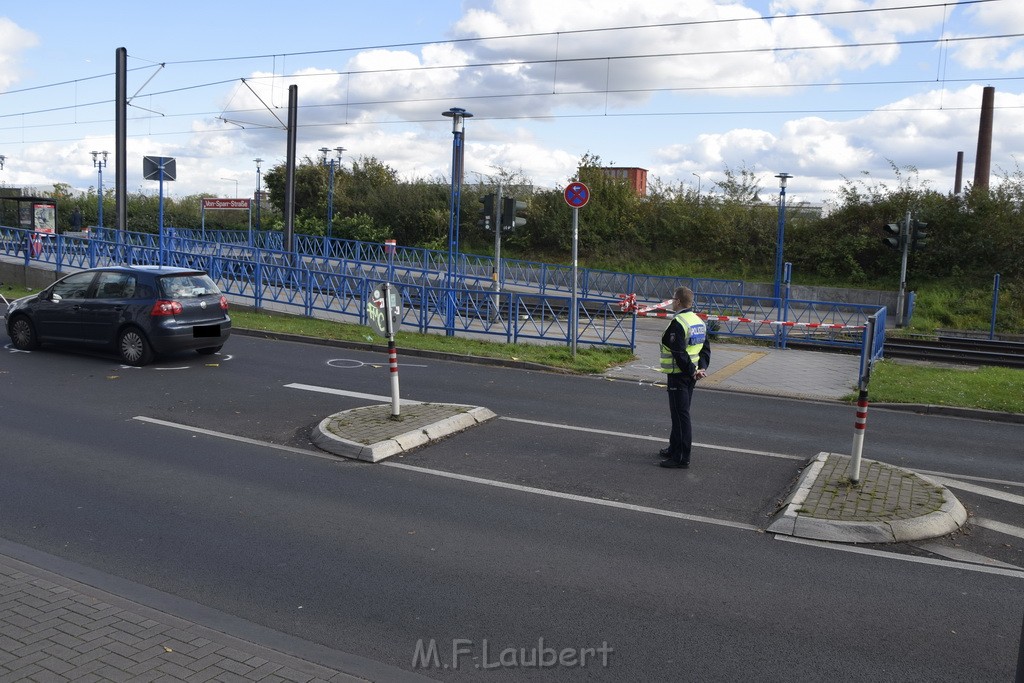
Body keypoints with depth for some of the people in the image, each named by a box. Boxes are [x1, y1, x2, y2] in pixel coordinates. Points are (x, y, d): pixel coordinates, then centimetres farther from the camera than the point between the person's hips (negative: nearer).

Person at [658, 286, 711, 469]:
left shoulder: (677, 324, -19)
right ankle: (674, 449, 33)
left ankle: (681, 458, -1)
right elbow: (706, 348, 12)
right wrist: (702, 367, 3)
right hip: (691, 376, 9)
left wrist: (691, 371, -15)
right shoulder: (699, 321, 11)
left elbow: (680, 353, -24)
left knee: (680, 416, -5)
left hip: (678, 375, -9)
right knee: (680, 414, 20)